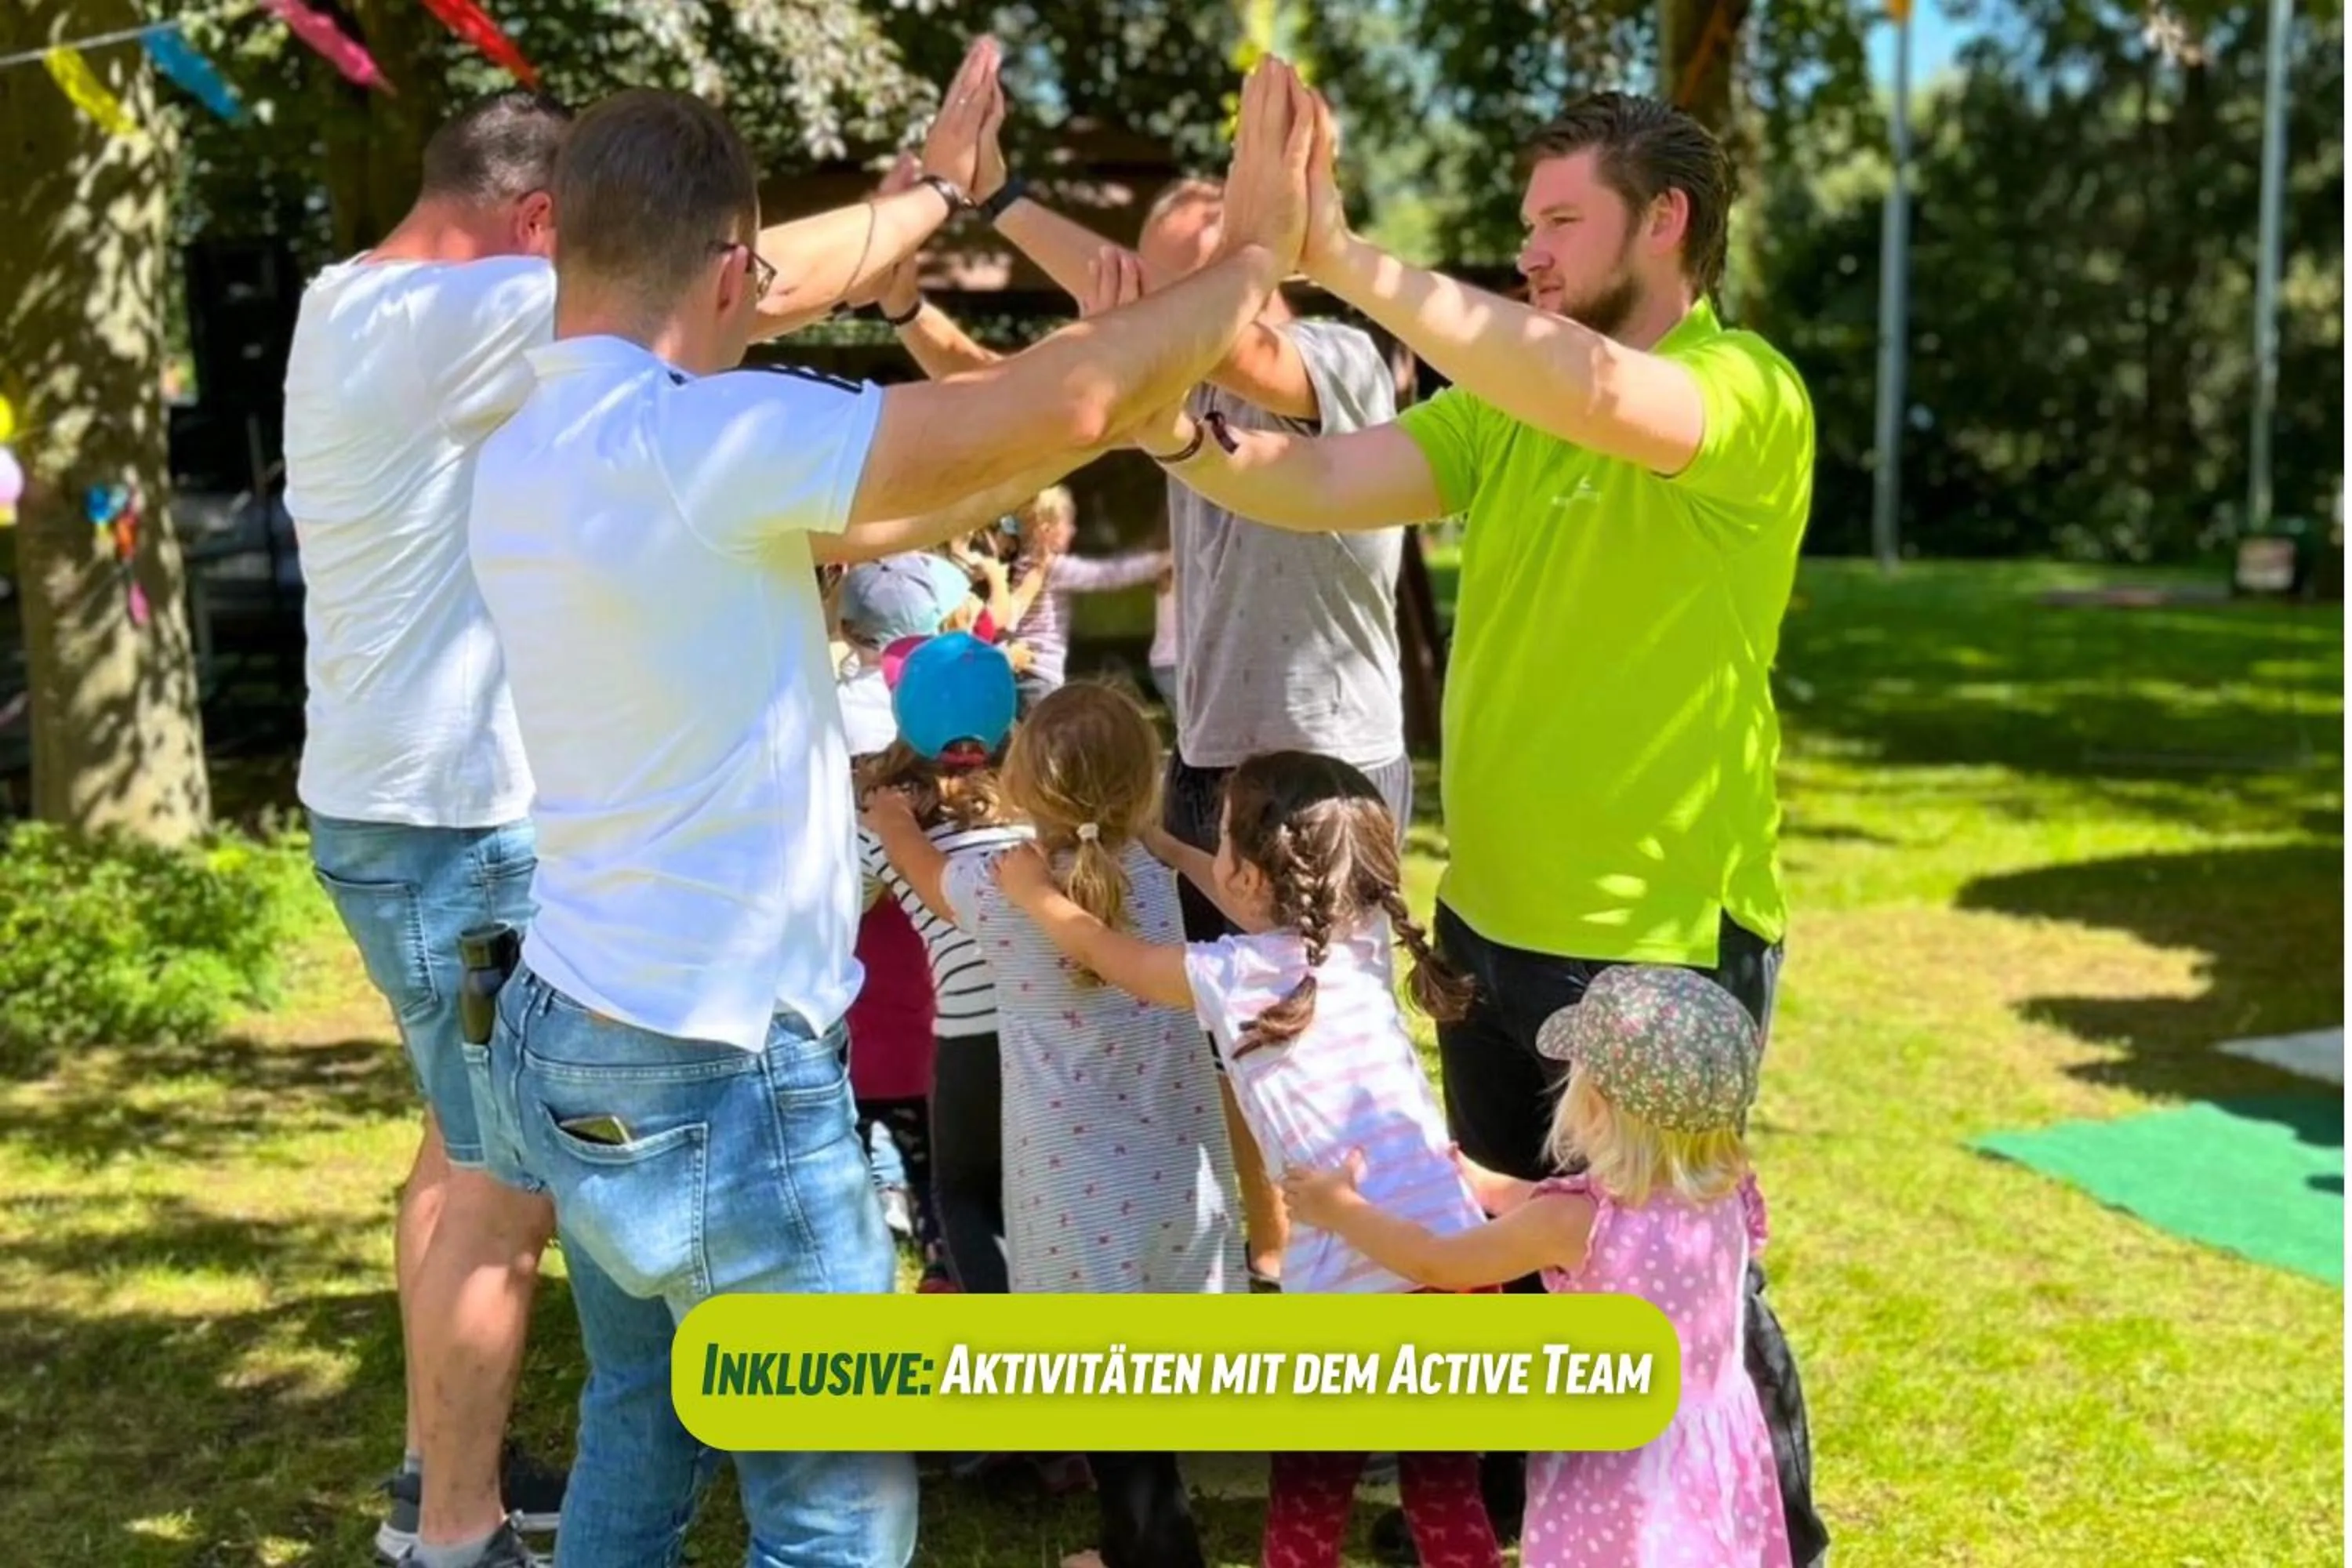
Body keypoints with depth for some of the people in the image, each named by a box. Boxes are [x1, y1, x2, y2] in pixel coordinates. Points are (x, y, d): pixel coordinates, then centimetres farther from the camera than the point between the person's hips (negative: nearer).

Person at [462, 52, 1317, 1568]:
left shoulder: (527, 452, 6)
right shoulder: (688, 436, -22)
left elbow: (846, 524, 11)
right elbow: (1054, 405, -25)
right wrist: (1256, 254, -10)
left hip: (573, 1039, 9)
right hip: (710, 1074, -9)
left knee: (638, 1437, 22)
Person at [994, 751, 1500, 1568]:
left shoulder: (1230, 978, -4)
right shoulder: (1364, 934, 9)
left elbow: (1106, 951, 13)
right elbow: (1273, 910, 31)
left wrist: (1033, 891, 30)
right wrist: (1165, 849, 40)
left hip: (1350, 1286, -5)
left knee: (1308, 1493, 14)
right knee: (1445, 1486, 16)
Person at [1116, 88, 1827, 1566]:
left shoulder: (1748, 393, -15)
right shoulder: (1508, 404, 6)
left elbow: (1596, 396, -37)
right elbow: (1320, 485, -5)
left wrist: (1343, 256, -41)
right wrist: (1177, 428, -25)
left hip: (1663, 939, -7)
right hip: (1494, 922, 7)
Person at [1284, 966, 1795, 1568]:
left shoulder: (1574, 1221, -23)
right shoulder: (1724, 1194, -5)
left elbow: (1437, 1264, -7)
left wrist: (1342, 1209, 8)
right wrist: (1478, 1183, 27)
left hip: (1619, 1476, -6)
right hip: (1719, 1460, 6)